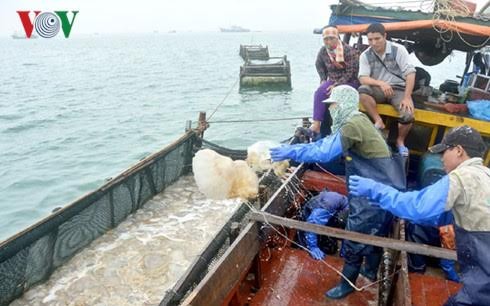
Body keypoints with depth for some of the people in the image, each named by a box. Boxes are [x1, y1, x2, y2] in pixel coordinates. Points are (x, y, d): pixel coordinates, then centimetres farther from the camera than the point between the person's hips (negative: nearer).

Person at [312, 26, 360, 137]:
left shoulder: (349, 51, -14)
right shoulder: (323, 51, 2)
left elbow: (351, 72, -16)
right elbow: (319, 65, 21)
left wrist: (337, 85, -24)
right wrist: (323, 80, 8)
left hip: (350, 82, -5)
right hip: (333, 81, 6)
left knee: (327, 94, -29)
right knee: (319, 93, -23)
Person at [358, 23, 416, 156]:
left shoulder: (398, 49, -7)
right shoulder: (365, 55, -1)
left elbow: (410, 73, -11)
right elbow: (363, 78, -12)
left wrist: (407, 97, -20)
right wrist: (380, 83, -30)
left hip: (399, 89, -1)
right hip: (378, 90, 1)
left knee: (408, 115, -28)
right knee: (362, 90, -32)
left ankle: (400, 141, 3)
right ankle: (379, 122, -17)